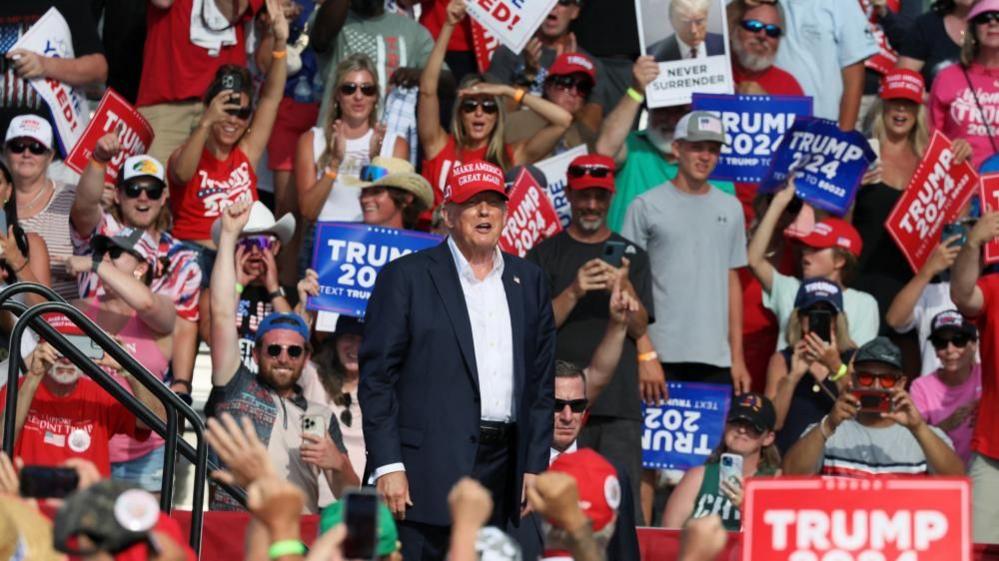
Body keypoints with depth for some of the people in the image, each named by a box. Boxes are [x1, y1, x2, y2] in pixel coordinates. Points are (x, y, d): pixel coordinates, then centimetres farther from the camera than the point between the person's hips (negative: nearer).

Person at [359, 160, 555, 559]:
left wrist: (535, 466, 8)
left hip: (503, 465, 4)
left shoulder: (528, 282, 15)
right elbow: (376, 377, -3)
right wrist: (388, 465, -11)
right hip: (427, 466, -4)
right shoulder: (406, 277, 1)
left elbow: (541, 380, 15)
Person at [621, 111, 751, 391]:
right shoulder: (646, 206, 1)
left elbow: (732, 281, 16)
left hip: (716, 358, 4)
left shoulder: (730, 208, 14)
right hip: (662, 355, -4)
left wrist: (737, 357, 11)